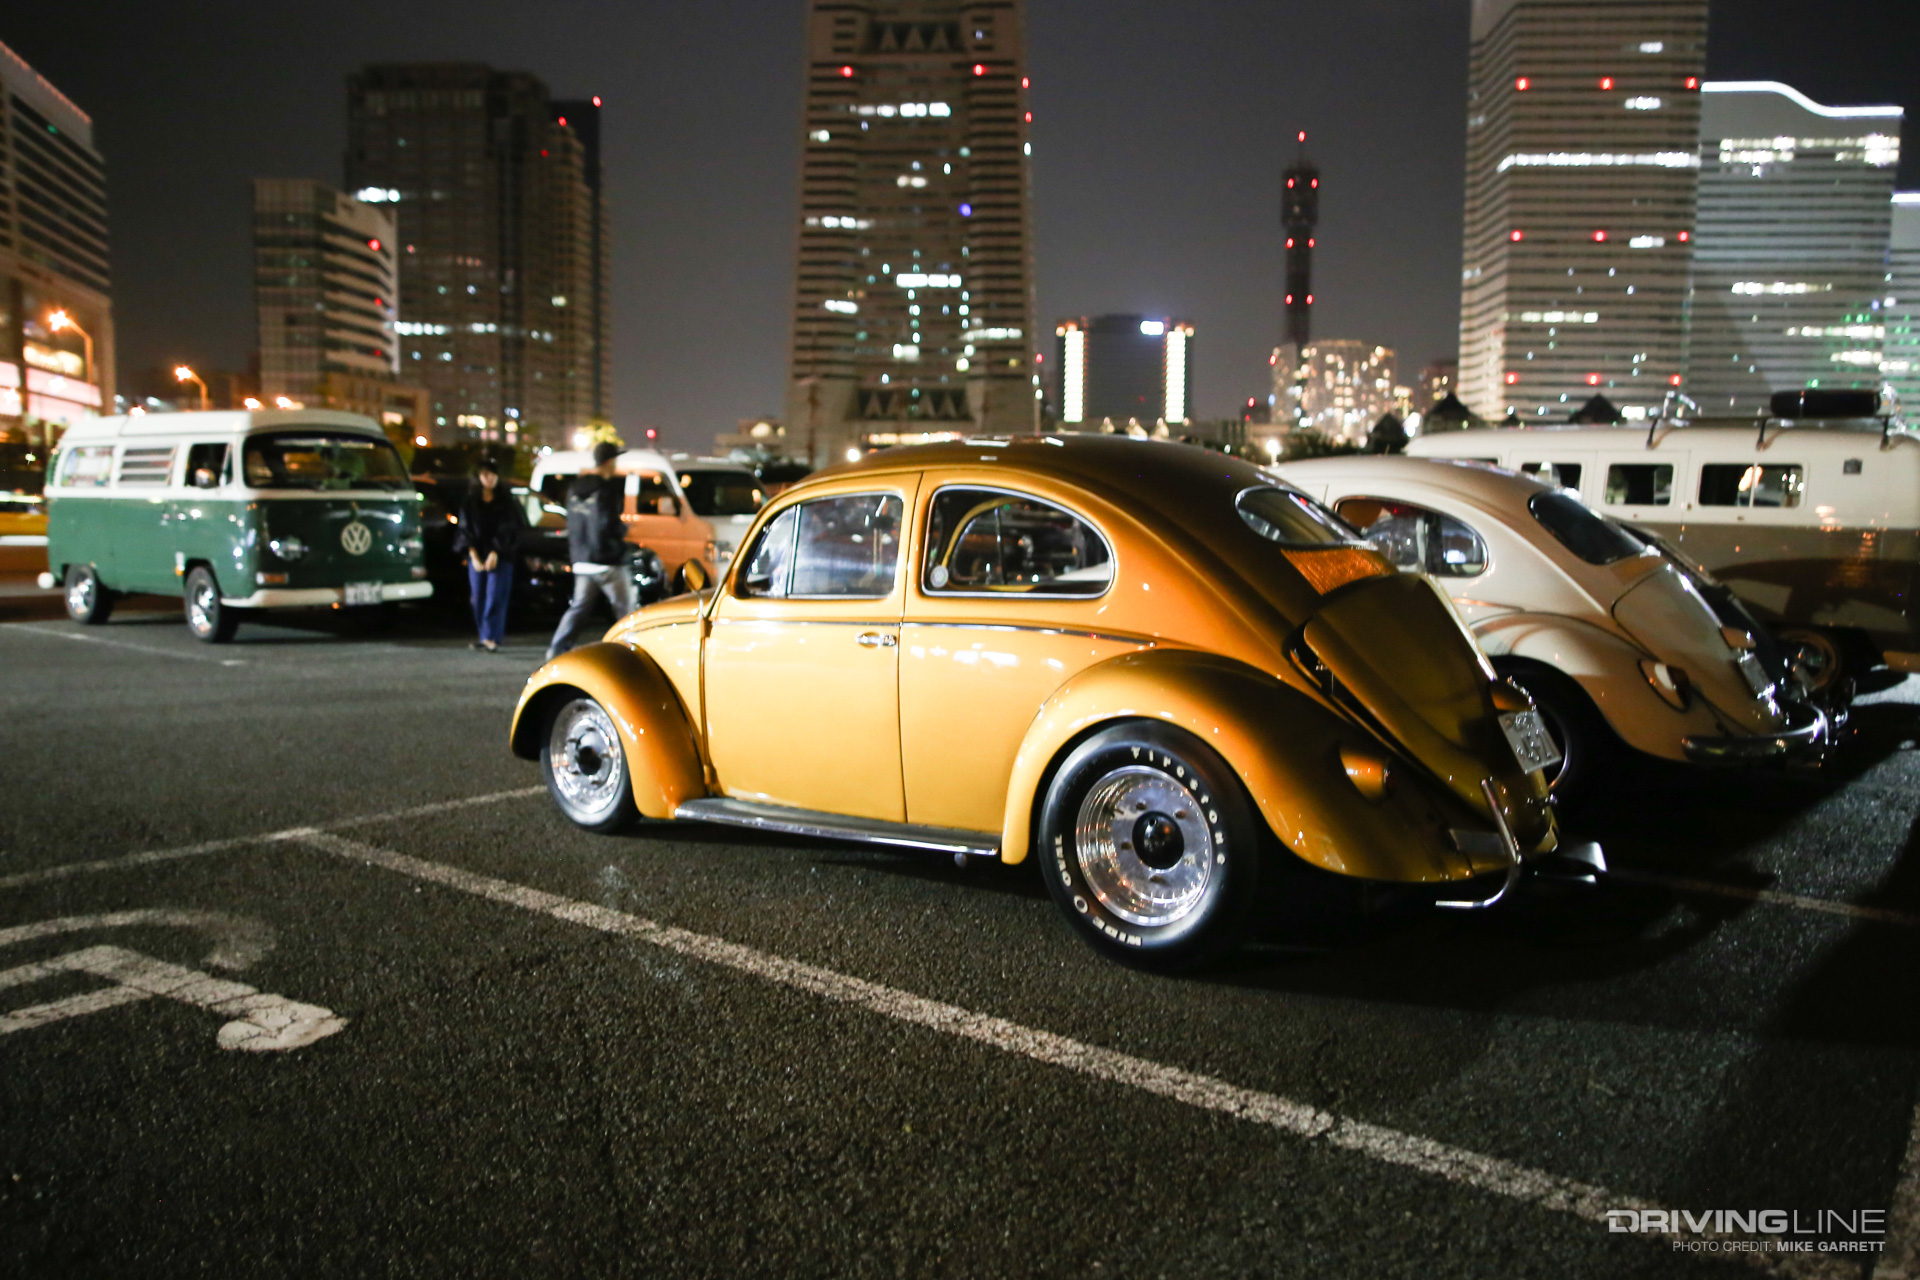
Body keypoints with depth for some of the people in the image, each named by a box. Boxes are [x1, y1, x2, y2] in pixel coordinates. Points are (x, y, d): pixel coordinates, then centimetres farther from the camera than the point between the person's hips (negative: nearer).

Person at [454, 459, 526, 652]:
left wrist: (494, 554, -12)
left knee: (495, 597, -11)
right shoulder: (469, 503, 8)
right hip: (477, 557, 3)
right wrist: (474, 557, -8)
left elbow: (506, 530, -3)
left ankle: (491, 637, -15)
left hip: (501, 556, -2)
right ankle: (485, 636, 10)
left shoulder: (505, 502, 3)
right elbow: (466, 531, 3)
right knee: (479, 598, 3)